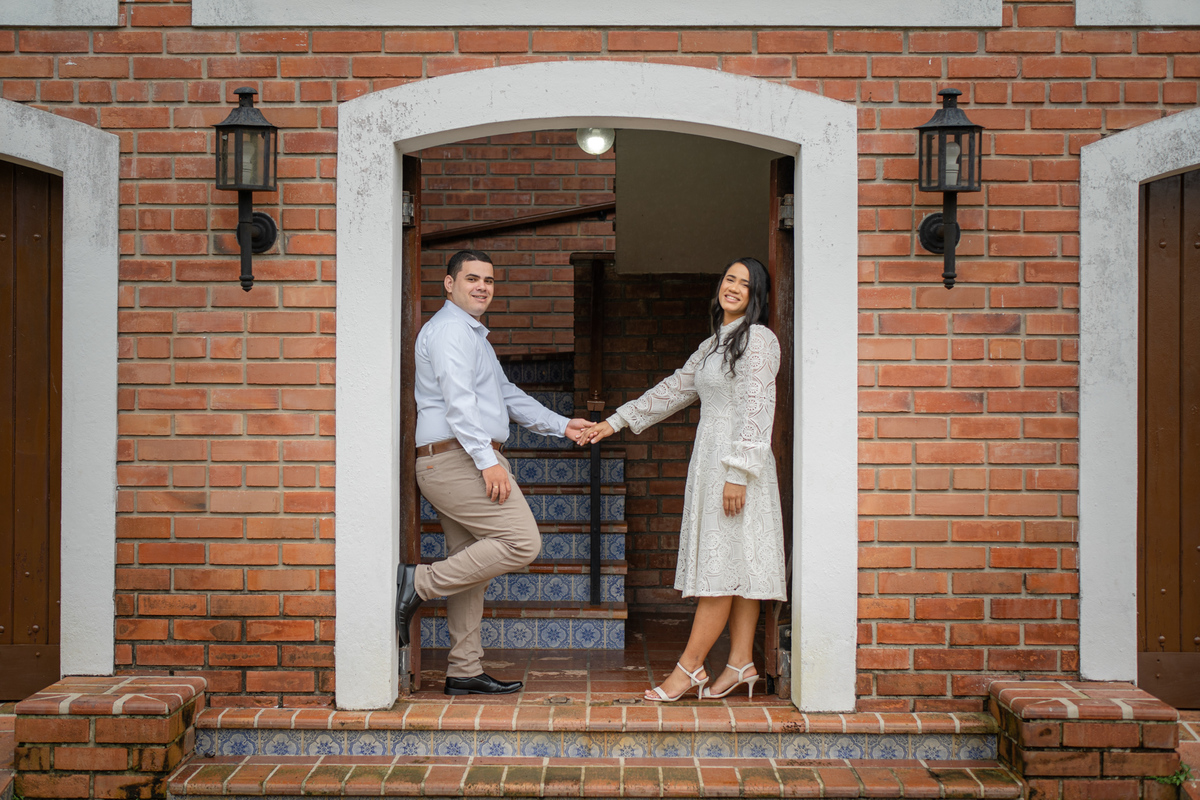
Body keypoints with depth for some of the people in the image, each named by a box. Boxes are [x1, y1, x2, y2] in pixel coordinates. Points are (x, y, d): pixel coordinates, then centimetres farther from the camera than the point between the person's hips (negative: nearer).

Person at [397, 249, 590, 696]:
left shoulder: (472, 335, 26)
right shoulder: (450, 328, -9)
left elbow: (507, 395, 30)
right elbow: (458, 400, -20)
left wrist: (562, 425, 23)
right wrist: (487, 461, -25)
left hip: (466, 463, 11)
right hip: (457, 458, -11)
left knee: (472, 567, 9)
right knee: (521, 541, -16)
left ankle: (464, 672, 12)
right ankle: (419, 582, -13)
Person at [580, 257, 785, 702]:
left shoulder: (758, 339, -8)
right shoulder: (714, 345, 19)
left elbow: (756, 411, -15)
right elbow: (673, 390, 27)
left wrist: (738, 473, -21)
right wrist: (615, 421, 27)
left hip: (737, 462, -9)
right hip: (710, 459, 9)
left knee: (722, 564, -6)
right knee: (733, 566, 6)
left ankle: (689, 666, -6)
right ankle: (741, 663, 8)